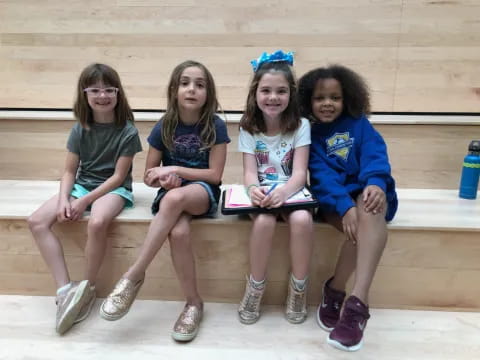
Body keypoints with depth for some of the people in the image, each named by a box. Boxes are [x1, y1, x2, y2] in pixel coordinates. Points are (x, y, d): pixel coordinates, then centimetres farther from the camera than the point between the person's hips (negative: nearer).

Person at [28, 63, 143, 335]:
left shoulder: (127, 131, -11)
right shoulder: (80, 129, 1)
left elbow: (118, 176, -12)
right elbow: (70, 171, 4)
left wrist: (85, 201, -18)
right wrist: (64, 199, -15)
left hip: (114, 189, -5)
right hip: (82, 185, 5)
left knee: (97, 223, -37)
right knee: (37, 221, -16)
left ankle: (88, 288, -12)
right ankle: (65, 289, -14)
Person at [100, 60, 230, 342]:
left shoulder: (215, 126, -6)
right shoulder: (164, 127, 0)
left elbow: (215, 175, -8)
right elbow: (149, 177, 6)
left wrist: (174, 169, -14)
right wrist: (164, 178, -17)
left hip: (203, 193, -2)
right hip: (170, 193, 2)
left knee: (175, 198, -38)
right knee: (178, 232, -33)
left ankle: (135, 275, -25)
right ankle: (194, 303, -14)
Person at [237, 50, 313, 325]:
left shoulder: (300, 126, -5)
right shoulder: (248, 129, -1)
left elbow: (299, 173, -13)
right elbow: (250, 172, -8)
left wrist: (283, 192, -35)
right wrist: (254, 189, -33)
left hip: (291, 192, 0)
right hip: (263, 195, 1)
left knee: (302, 219, -33)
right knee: (264, 221, -32)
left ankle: (299, 289, -8)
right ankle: (255, 288, -9)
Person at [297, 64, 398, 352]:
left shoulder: (359, 124, 11)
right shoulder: (310, 135, 7)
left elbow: (375, 156, -6)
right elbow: (322, 176, -8)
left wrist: (375, 184, -30)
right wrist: (344, 206, -27)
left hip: (366, 192, 1)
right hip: (334, 200, -1)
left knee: (370, 212, -34)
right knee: (361, 225, -32)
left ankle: (335, 291, -30)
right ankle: (357, 303, -17)